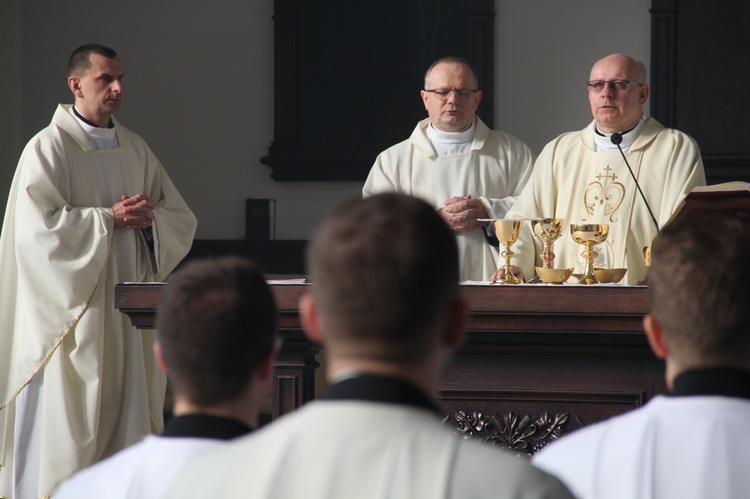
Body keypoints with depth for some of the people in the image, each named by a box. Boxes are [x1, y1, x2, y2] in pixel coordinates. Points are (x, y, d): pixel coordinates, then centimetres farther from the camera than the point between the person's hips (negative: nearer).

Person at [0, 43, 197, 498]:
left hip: (129, 309, 6)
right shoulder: (49, 148, -5)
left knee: (127, 415, 4)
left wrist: (149, 217, -7)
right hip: (71, 311, -6)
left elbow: (183, 220, 15)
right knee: (66, 425, -7)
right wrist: (110, 219, -16)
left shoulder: (135, 150, 14)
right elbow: (37, 226, -16)